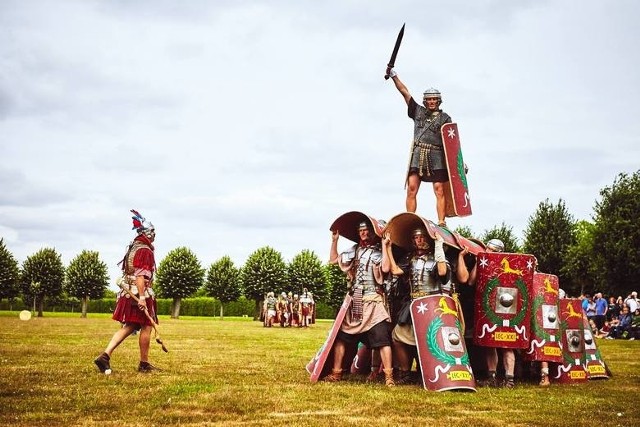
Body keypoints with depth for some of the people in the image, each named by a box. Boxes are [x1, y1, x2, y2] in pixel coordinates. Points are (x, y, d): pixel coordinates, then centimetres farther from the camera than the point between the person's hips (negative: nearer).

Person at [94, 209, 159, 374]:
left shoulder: (132, 248, 19)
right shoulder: (145, 251, -12)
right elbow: (140, 275, -21)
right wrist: (142, 297, -25)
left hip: (127, 293, 9)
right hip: (140, 294, -9)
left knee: (128, 327, 9)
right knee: (146, 327, 1)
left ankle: (105, 355, -3)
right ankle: (144, 364, 7)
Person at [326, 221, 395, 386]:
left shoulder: (379, 251, 0)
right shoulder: (355, 250, 15)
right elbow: (333, 260, 23)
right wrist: (334, 240, 14)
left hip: (373, 301, -6)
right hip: (354, 302, 6)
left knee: (382, 338, -13)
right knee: (341, 336, 7)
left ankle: (389, 376, -11)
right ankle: (336, 372, 17)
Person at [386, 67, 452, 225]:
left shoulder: (445, 118, 9)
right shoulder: (418, 112, 17)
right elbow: (405, 93, 17)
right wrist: (394, 76, 14)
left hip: (437, 157, -2)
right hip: (417, 155, 2)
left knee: (439, 190, -7)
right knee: (411, 189, -7)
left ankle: (441, 223, -9)